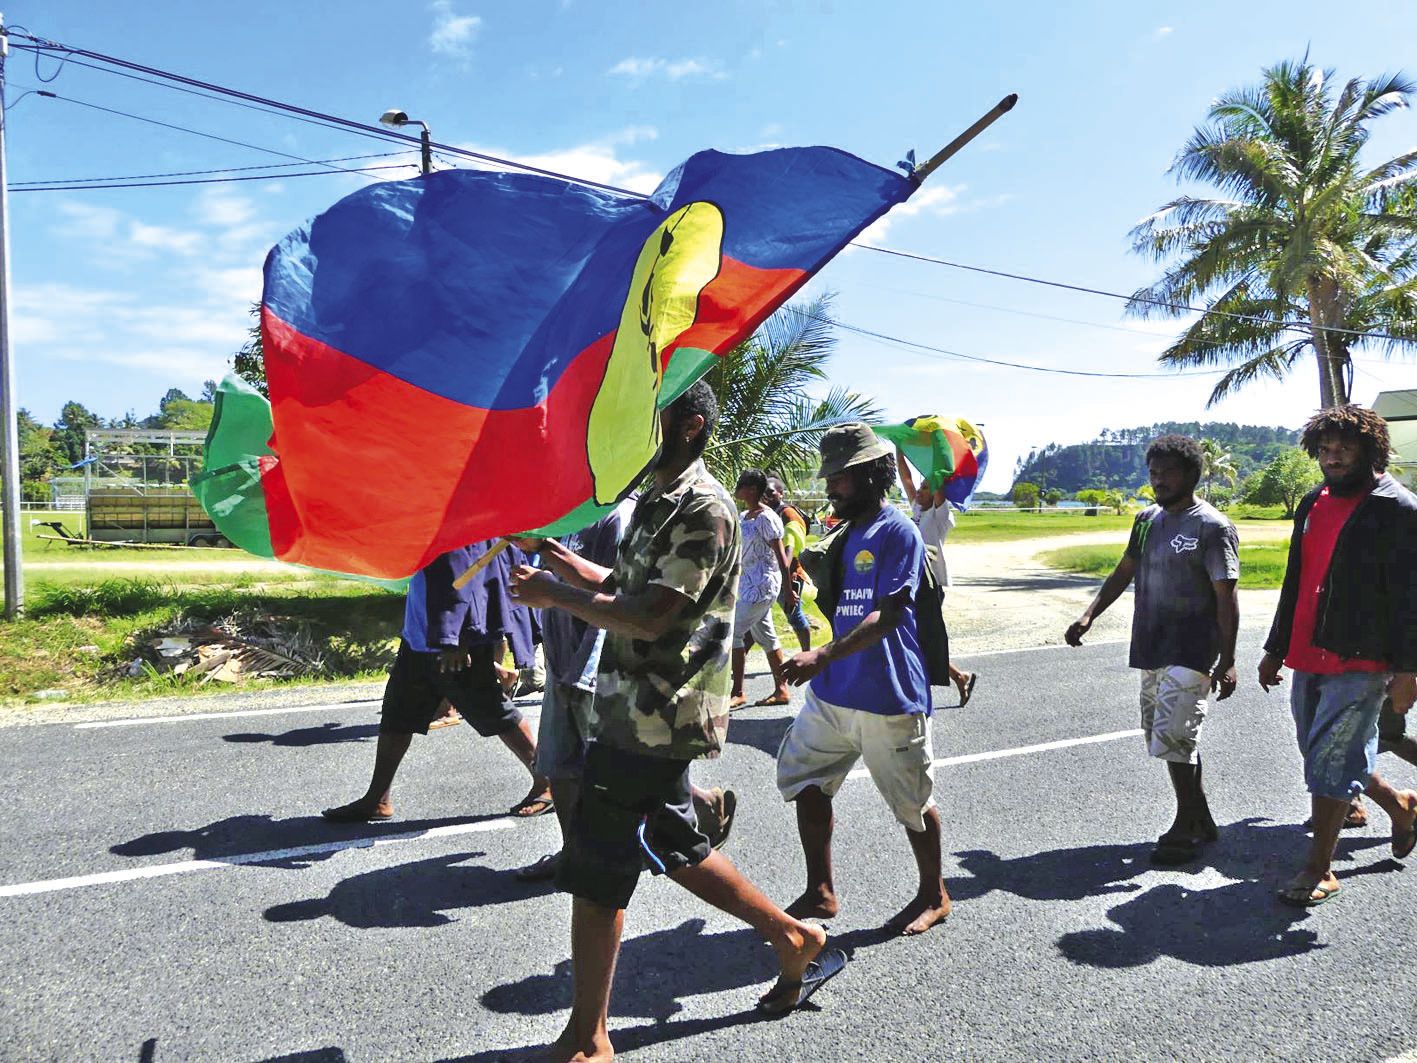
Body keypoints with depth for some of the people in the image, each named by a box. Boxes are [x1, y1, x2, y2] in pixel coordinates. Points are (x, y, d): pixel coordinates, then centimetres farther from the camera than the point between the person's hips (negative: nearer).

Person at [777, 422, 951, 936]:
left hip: (888, 697, -8)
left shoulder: (898, 532, -13)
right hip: (833, 691, 8)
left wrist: (822, 656, -33)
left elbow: (886, 616, -25)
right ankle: (820, 892, 25)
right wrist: (820, 579, 4)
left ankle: (934, 897, 30)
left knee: (912, 801, 8)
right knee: (804, 780, 10)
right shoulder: (843, 533, 11)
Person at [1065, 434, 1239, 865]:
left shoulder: (1212, 527, -9)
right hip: (1152, 651, 8)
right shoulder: (1147, 519, 11)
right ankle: (1201, 820, 27)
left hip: (1191, 653, -7)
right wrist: (1089, 615, 6)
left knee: (1173, 739, -9)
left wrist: (1227, 660, -15)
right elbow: (1123, 572, 17)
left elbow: (1226, 596, -11)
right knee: (1160, 738, 12)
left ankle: (1185, 828, 8)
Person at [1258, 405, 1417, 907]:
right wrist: (1276, 649, 19)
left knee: (1330, 760, -5)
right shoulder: (1313, 504, 14)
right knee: (1319, 751, 17)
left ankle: (1318, 870, 7)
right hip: (1309, 659, 8)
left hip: (1361, 662, -8)